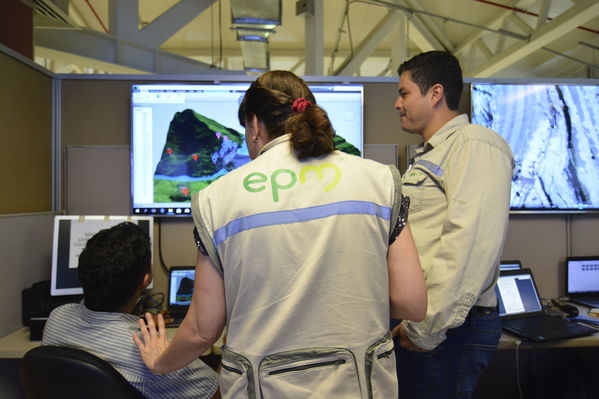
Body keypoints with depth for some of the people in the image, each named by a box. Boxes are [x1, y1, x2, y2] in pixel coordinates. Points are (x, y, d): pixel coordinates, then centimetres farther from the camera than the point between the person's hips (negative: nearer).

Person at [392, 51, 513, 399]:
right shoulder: (429, 155, 19)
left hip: (445, 331, -9)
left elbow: (471, 242, -23)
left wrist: (428, 327, -21)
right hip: (411, 326, 9)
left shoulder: (474, 144, -12)